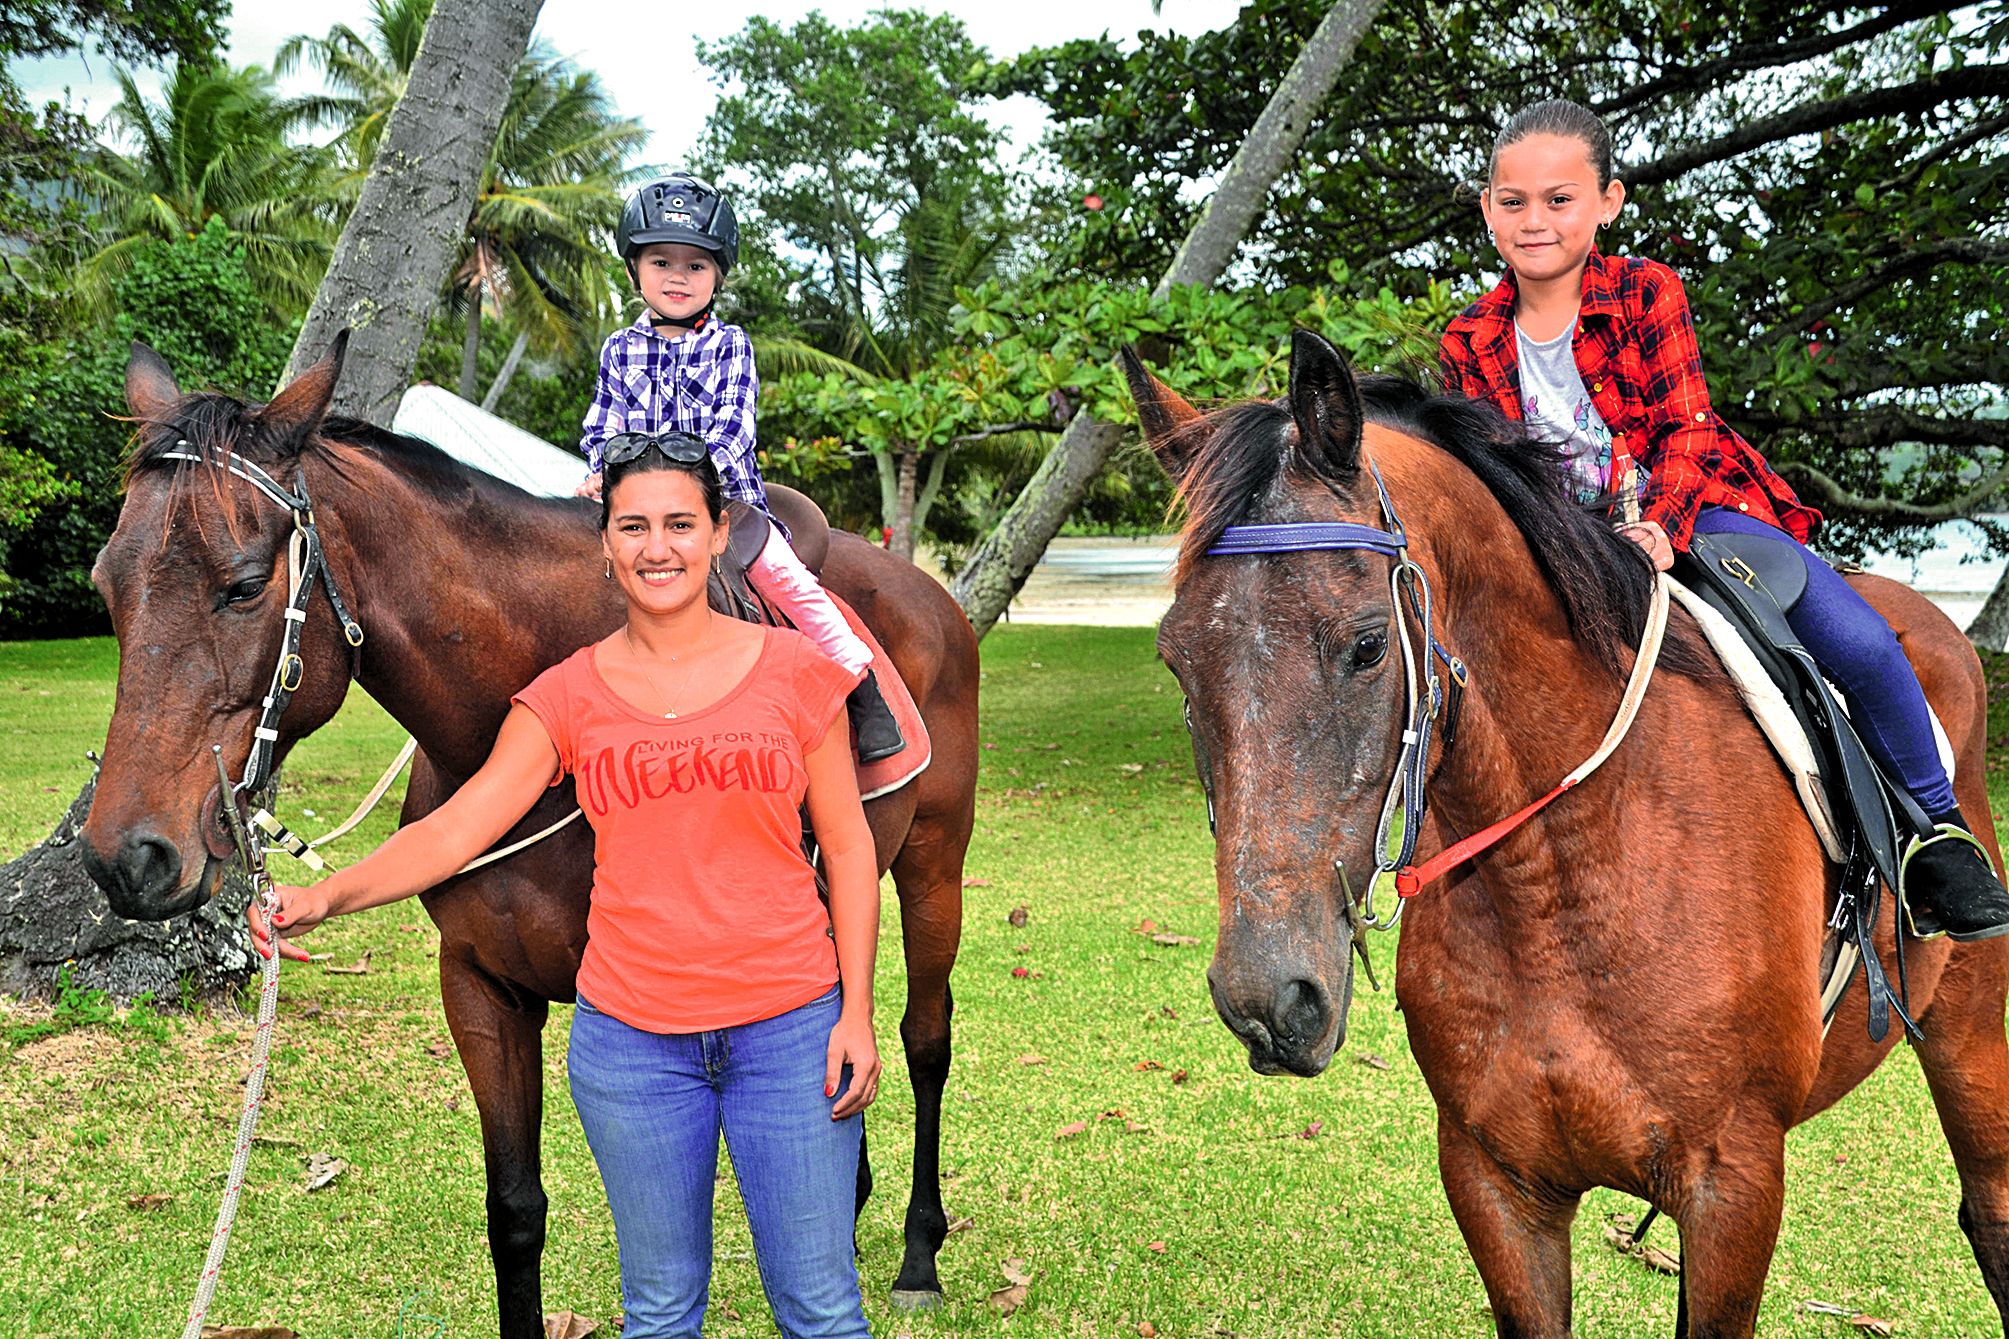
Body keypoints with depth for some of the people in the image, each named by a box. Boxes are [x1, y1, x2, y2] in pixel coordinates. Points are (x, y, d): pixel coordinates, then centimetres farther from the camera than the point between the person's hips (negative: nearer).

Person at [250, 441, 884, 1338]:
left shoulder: (794, 670, -1)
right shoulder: (569, 697, 1)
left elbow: (848, 848, 2)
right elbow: (454, 829, -6)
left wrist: (857, 1011, -3)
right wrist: (326, 895, -23)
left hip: (789, 1029, -1)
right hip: (631, 1037, 1)